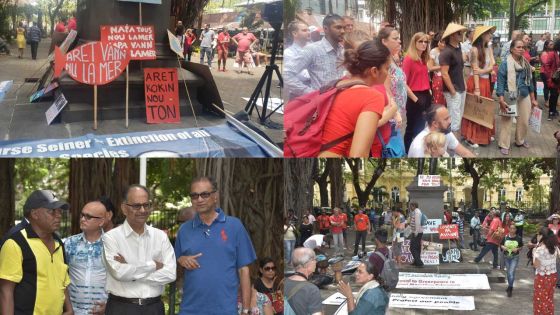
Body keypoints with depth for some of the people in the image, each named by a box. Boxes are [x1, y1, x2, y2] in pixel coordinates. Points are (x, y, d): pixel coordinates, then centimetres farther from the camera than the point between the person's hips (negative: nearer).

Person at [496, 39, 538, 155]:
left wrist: (533, 99, 14)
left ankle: (520, 141, 31)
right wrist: (501, 100, -22)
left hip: (524, 96, 5)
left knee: (524, 121, 10)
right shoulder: (505, 64, -11)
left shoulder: (526, 64, 6)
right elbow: (500, 83, -14)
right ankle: (504, 145, 6)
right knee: (506, 121, -3)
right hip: (509, 97, -5)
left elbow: (529, 81, 14)